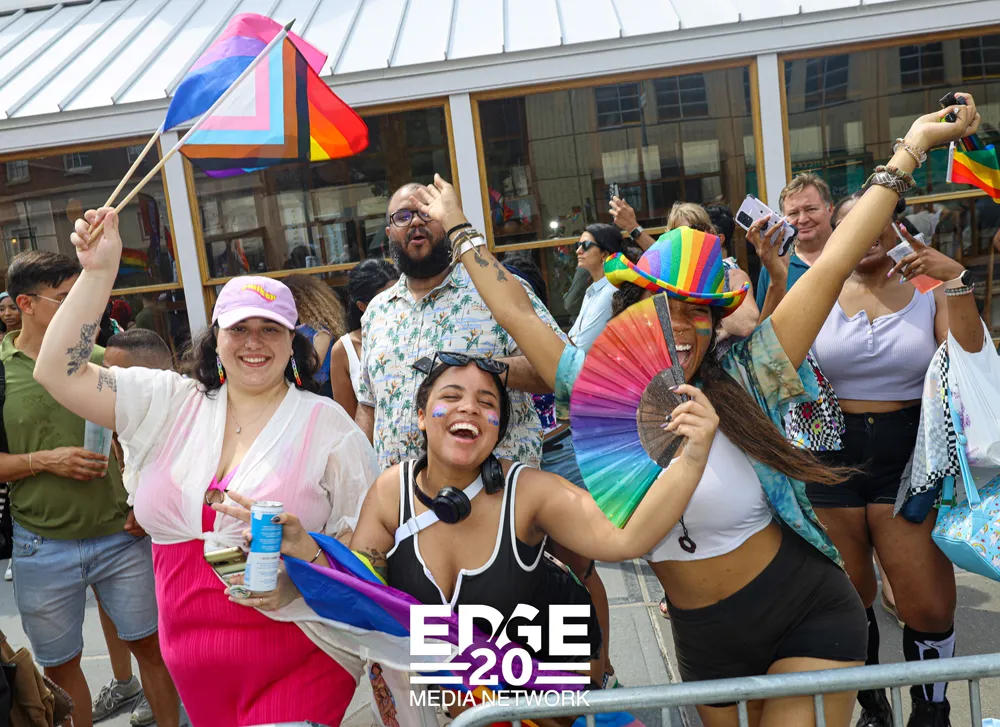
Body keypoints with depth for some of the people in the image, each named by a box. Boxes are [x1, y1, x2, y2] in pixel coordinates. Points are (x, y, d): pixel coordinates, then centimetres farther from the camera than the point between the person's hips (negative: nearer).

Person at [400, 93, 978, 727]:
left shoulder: (743, 388, -13)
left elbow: (831, 270, -13)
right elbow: (515, 311, 3)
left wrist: (910, 150, -9)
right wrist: (460, 229, 12)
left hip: (809, 619, -3)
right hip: (704, 642, 3)